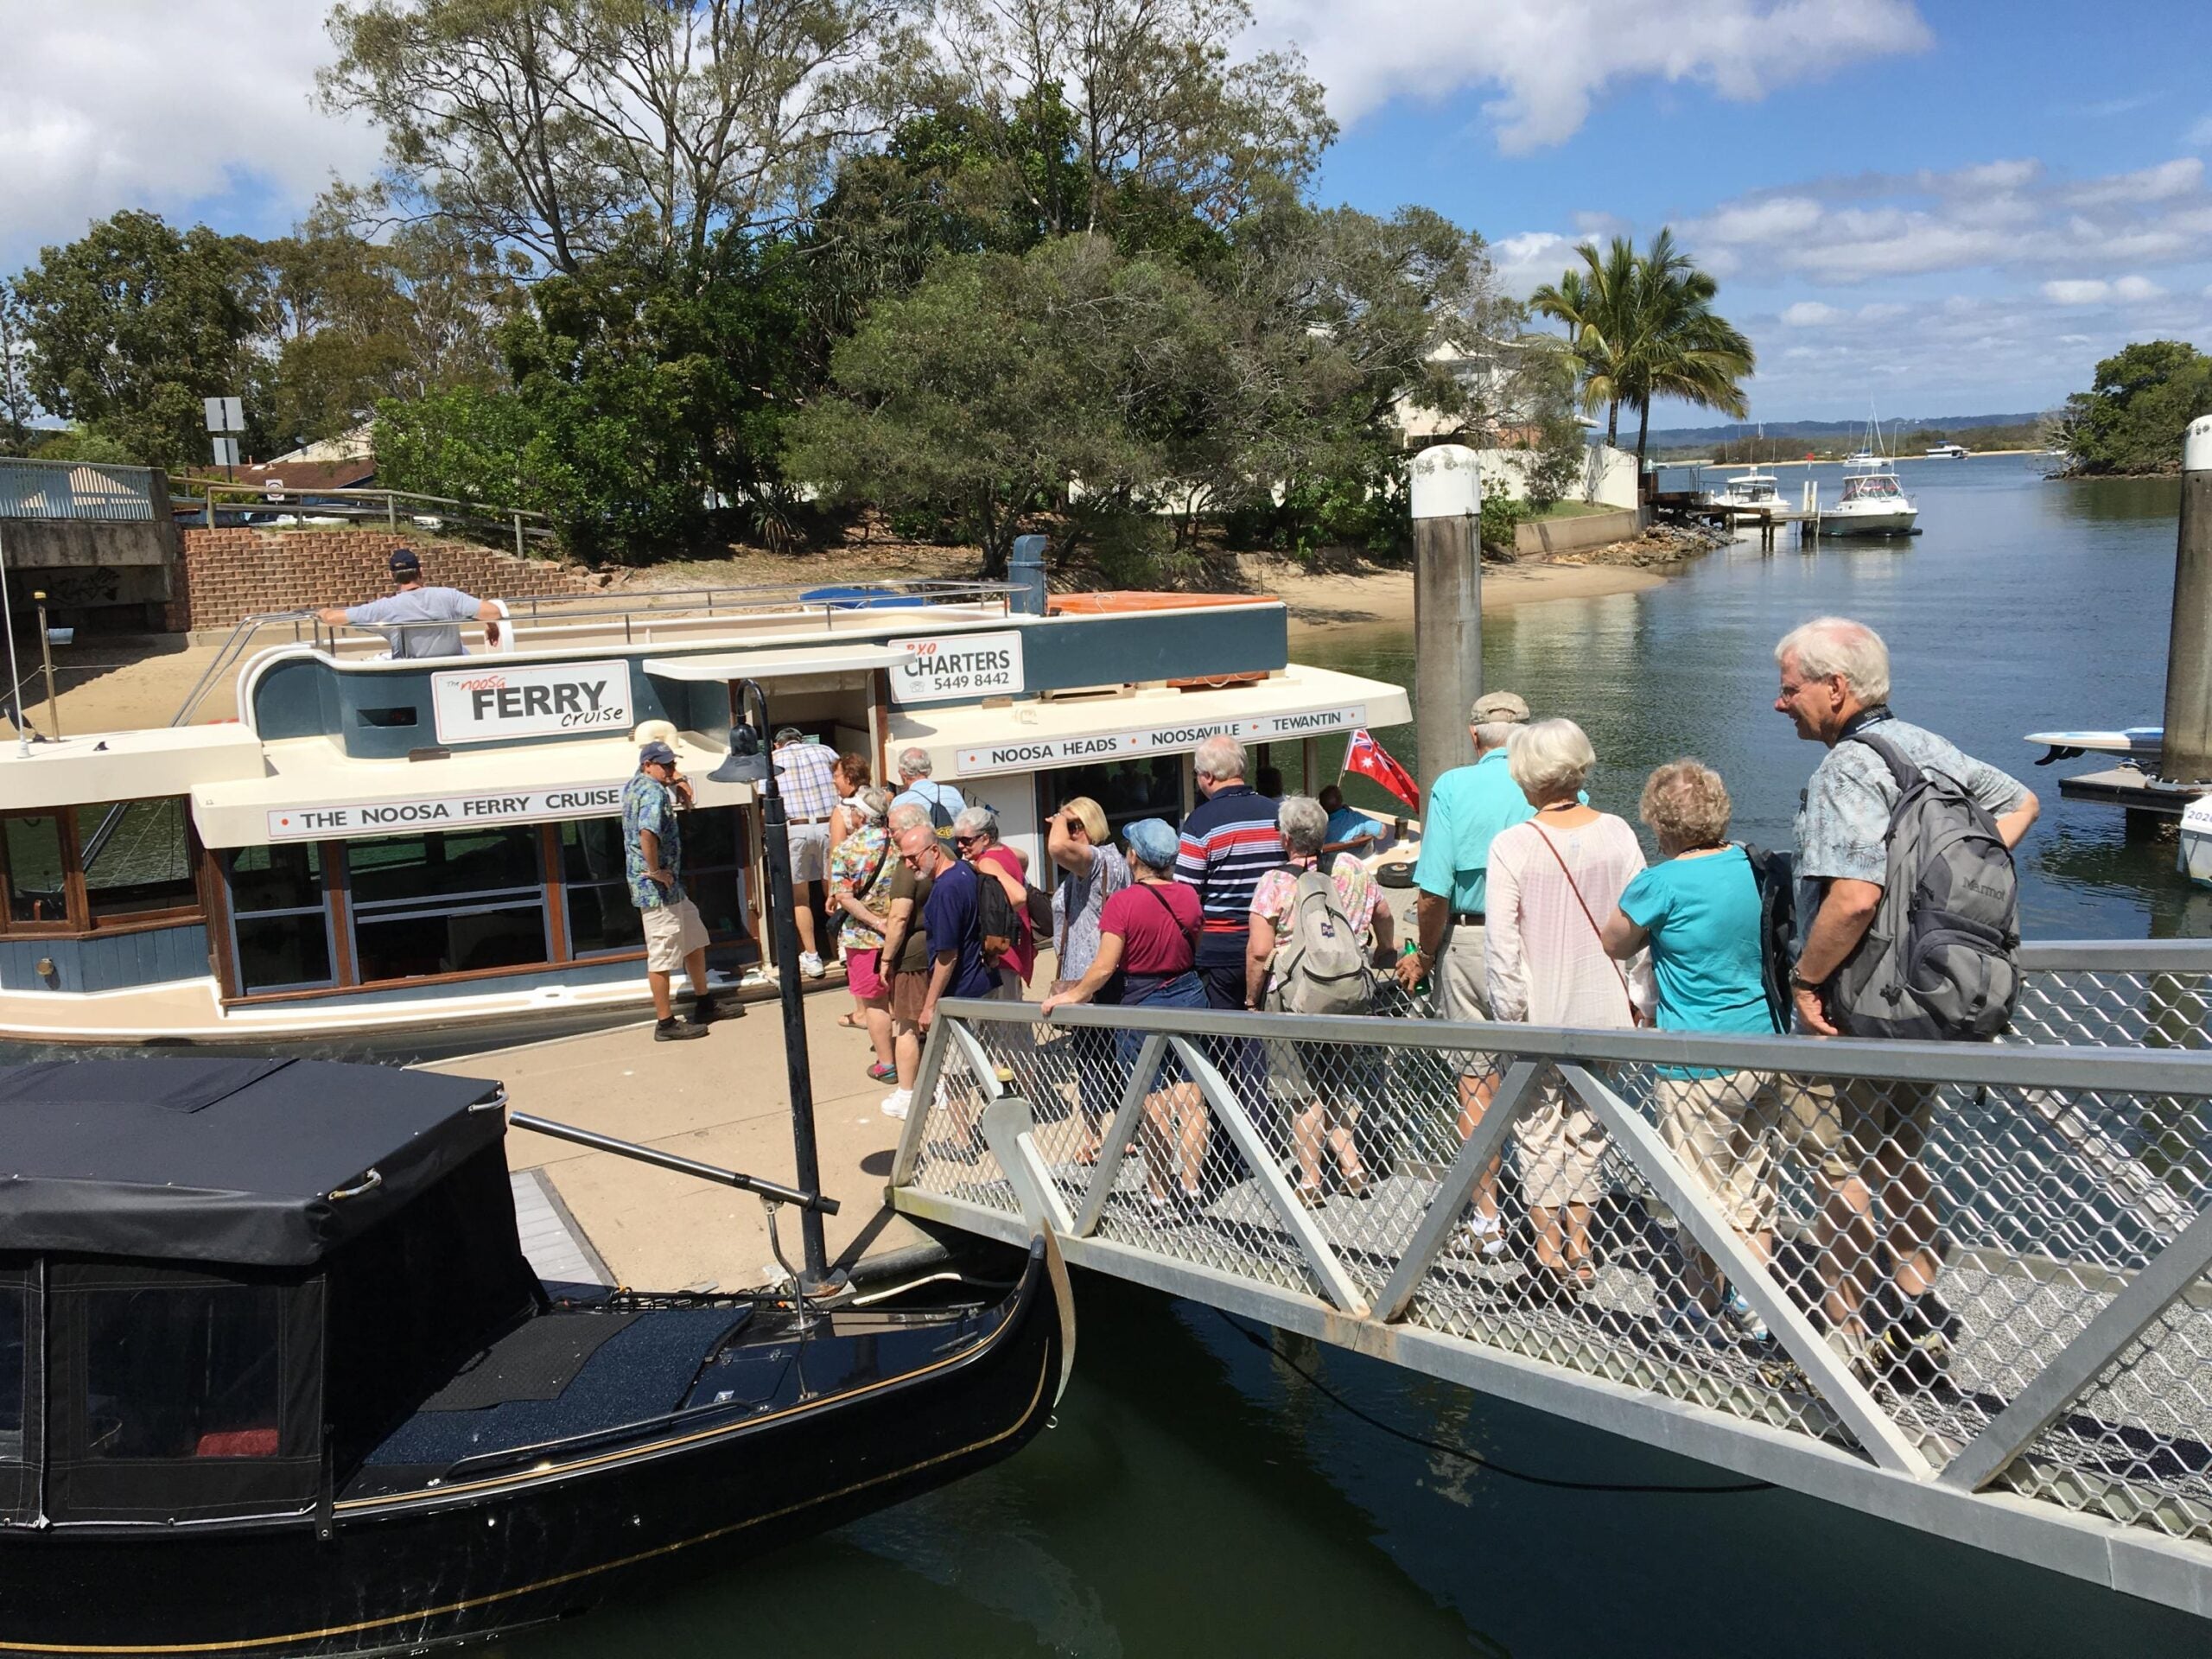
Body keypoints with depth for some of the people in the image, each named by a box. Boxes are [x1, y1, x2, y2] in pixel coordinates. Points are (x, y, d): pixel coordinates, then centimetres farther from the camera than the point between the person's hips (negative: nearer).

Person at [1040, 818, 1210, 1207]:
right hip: (1190, 996, 4)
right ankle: (1192, 1185, 12)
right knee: (1191, 1098, 7)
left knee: (1155, 1104, 3)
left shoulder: (1122, 902, -15)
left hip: (1142, 1006, -4)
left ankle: (1160, 1190, 11)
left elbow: (1104, 967, -17)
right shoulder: (1189, 896, 0)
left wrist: (1072, 995, -6)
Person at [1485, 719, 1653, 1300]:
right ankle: (1578, 1246, 23)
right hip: (1603, 1007, 3)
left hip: (1540, 1012, -3)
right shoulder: (1616, 833, -5)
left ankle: (1550, 1251, 16)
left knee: (1539, 1129, 10)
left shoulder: (1512, 845, -14)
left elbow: (1503, 941, -13)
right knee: (1588, 1126, 16)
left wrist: (1510, 1011, -4)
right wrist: (1638, 998, 7)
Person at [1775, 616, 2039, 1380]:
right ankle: (1919, 1313, 33)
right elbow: (2018, 804, 19)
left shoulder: (1847, 769, -23)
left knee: (1845, 1174, 4)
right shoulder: (1924, 745, 5)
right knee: (1901, 1159, 21)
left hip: (1854, 1013, -9)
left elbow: (1854, 895, -34)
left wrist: (1805, 980, -21)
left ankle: (1848, 1340, 14)